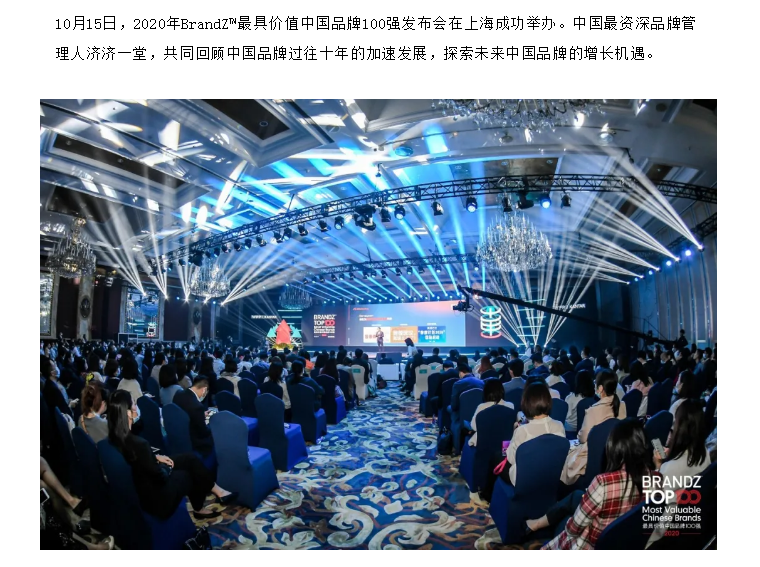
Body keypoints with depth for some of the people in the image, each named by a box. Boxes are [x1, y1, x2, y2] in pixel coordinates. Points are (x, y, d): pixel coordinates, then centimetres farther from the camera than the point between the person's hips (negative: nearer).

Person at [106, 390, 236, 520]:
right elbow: (160, 476, -22)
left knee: (191, 459, 11)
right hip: (153, 496, -7)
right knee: (189, 474, 17)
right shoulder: (138, 443, -36)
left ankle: (217, 492, 24)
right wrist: (167, 469, -3)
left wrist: (156, 457, 3)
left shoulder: (115, 436, -10)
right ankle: (199, 509, 40)